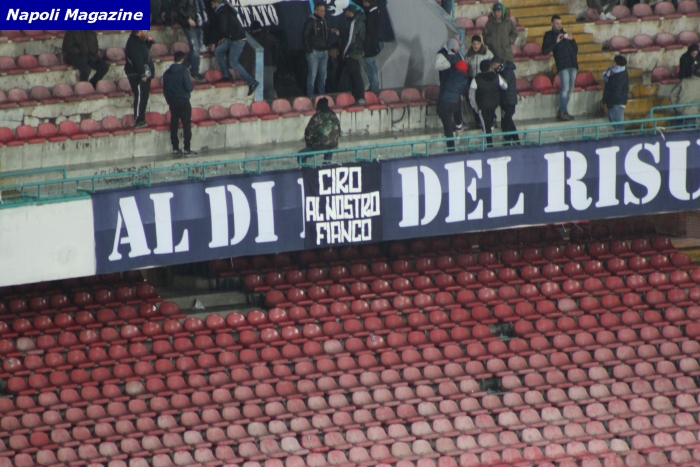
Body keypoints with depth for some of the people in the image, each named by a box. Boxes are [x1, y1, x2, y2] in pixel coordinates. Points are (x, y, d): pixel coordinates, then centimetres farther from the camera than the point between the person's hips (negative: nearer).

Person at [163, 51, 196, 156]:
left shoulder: (167, 73, 5)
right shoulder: (183, 71, -12)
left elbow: (165, 89, 9)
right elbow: (188, 87, -15)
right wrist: (192, 86, 7)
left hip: (172, 102, 5)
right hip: (183, 101, -5)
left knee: (174, 125, 8)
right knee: (186, 124, -1)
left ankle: (175, 148, 8)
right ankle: (187, 148, -4)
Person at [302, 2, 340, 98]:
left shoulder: (324, 21, 13)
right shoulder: (310, 22, -9)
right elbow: (304, 36, -11)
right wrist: (309, 50, -13)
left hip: (324, 52, 7)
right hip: (314, 52, -7)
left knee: (323, 75, 9)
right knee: (312, 74, -7)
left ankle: (322, 94, 16)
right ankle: (310, 96, -4)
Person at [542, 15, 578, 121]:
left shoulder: (565, 34, 24)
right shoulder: (549, 35, 8)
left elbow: (576, 50, 22)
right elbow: (545, 51, -5)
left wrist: (572, 40, 5)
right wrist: (556, 42, -11)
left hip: (572, 64, 6)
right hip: (562, 65, -6)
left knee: (570, 89, 5)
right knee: (565, 88, -14)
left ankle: (562, 111, 13)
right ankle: (563, 112, -9)